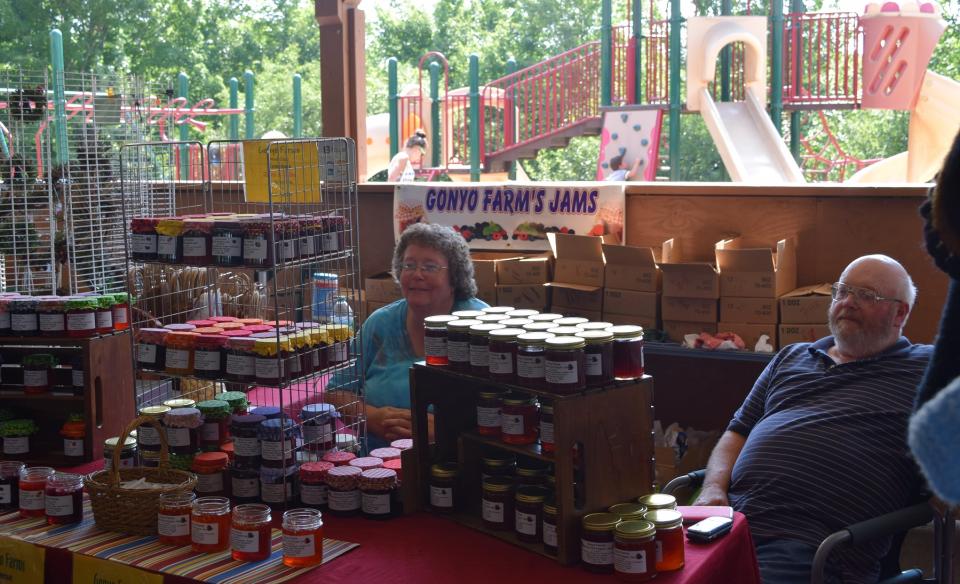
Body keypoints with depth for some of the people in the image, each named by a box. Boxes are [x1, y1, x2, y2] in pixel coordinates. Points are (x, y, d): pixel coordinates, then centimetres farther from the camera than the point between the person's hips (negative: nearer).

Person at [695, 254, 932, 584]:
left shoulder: (927, 367, 12)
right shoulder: (791, 358, 27)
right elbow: (738, 432, 25)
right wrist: (714, 488, 8)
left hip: (808, 545, -5)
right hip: (728, 518, 5)